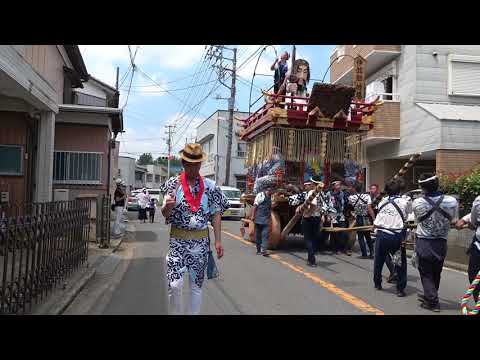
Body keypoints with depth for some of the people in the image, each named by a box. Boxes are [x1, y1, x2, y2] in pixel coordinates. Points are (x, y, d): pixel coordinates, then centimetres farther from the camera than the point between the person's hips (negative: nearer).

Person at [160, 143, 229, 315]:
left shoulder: (210, 186, 0)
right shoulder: (173, 184, -2)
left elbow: (216, 214, 3)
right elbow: (165, 214, -4)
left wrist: (218, 241, -3)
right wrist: (167, 206, -27)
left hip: (201, 241, 1)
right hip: (177, 240, -1)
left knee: (196, 285, 9)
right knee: (175, 284, -9)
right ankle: (176, 313, 16)